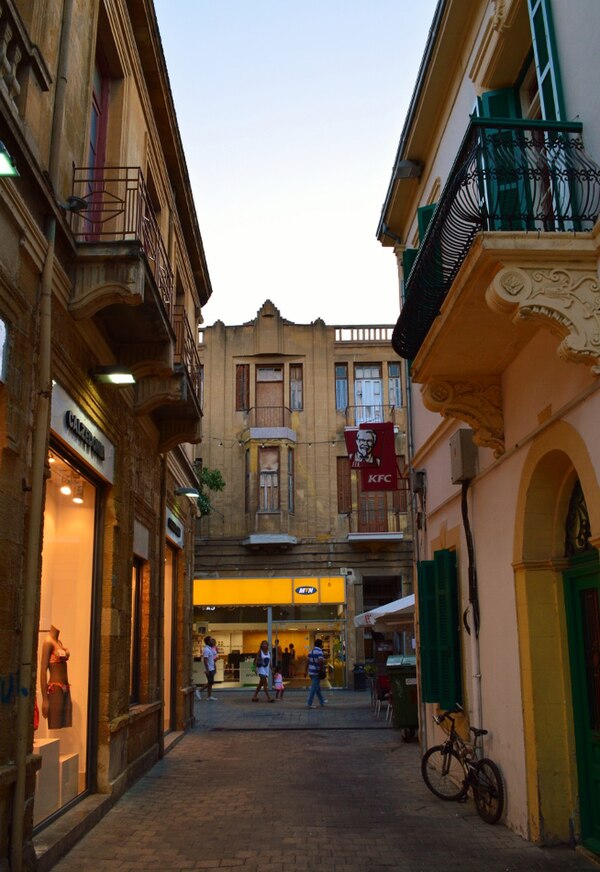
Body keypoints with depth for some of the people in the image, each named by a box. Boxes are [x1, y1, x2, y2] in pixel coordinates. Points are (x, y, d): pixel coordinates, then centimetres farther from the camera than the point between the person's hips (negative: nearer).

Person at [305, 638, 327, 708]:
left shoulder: (311, 651, 12)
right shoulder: (319, 651, -15)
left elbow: (307, 662, 14)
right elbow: (320, 661, -29)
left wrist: (306, 671, 18)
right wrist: (321, 668, -15)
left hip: (311, 672, 9)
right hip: (316, 673, -9)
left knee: (318, 687, 20)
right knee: (314, 688, -4)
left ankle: (322, 701, 31)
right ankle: (309, 703, -3)